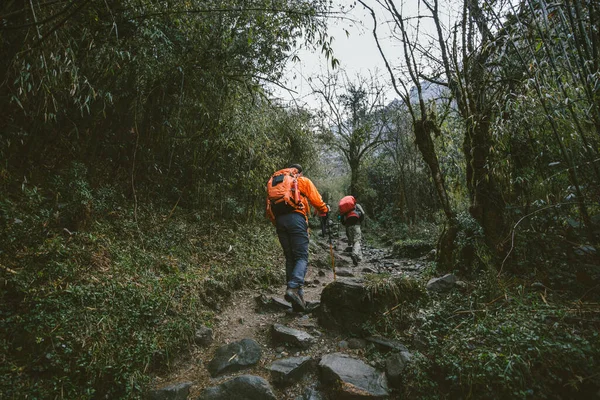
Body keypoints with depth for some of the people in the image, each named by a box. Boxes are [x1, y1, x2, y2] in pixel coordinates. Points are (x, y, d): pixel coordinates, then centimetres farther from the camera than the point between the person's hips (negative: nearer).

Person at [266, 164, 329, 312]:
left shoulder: (275, 181, 28)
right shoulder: (303, 181, 14)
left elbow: (269, 209, 20)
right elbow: (316, 200, 10)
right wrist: (325, 210, 29)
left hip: (279, 220, 5)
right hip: (295, 217, -5)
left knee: (290, 258, 9)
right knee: (302, 257, -5)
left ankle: (297, 297, 7)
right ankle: (294, 288, -28)